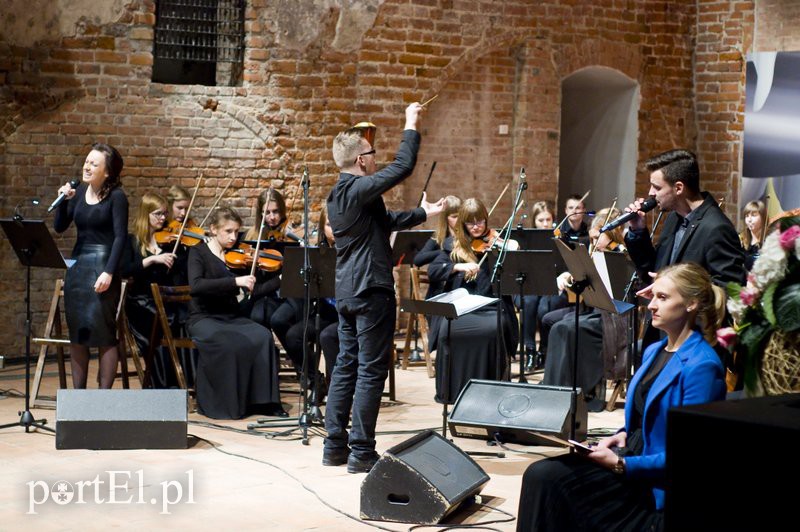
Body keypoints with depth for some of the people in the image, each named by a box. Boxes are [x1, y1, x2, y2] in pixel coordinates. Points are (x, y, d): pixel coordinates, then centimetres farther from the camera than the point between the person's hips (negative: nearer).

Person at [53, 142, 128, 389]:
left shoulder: (117, 197, -7)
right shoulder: (80, 191, 9)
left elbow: (120, 237, -12)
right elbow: (60, 227, 9)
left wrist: (109, 272, -20)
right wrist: (64, 200, -6)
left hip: (102, 268, -6)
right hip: (77, 266, 6)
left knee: (104, 334, -5)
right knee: (76, 334, 8)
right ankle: (78, 392, 15)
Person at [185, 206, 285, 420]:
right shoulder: (199, 252, -1)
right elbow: (196, 286, -21)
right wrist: (235, 281, -28)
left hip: (232, 317, 4)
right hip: (204, 318, -4)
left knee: (263, 336, -25)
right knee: (225, 342, -36)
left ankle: (263, 401, -19)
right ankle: (219, 404, -20)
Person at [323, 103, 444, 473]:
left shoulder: (339, 194, 14)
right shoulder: (359, 190, -17)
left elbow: (388, 221, 25)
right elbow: (403, 166, -19)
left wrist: (423, 213, 30)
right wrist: (411, 127, -7)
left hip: (347, 290, 10)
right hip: (371, 290, -10)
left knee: (346, 365, 13)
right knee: (371, 370, -5)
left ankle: (335, 446, 16)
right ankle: (361, 452, -4)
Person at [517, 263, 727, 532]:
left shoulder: (701, 366, -16)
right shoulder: (654, 351, 14)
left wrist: (621, 465, -21)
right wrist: (623, 434, 4)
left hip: (658, 484, -9)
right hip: (631, 455, 9)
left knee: (548, 479, -21)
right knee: (540, 474, -13)